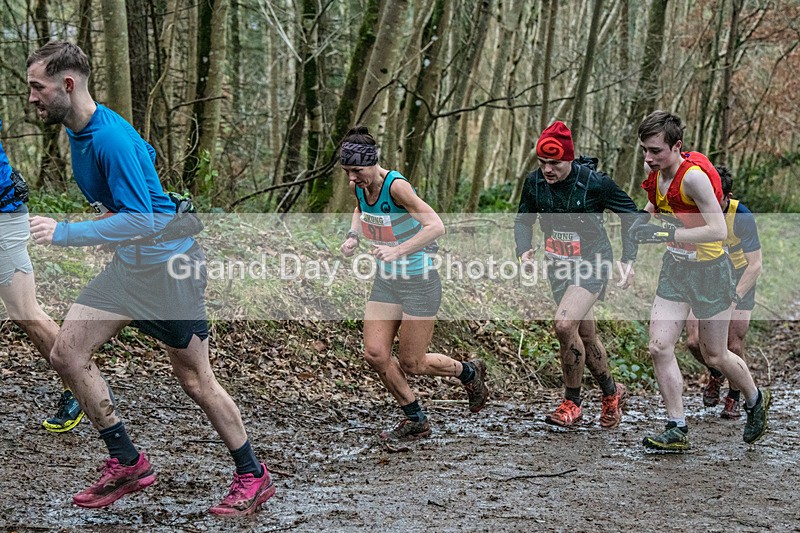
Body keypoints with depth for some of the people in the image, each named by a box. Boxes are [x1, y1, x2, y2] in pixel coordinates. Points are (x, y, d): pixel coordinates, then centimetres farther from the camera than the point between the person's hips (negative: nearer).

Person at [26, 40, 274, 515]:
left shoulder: (111, 139, -24)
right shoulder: (79, 131, 5)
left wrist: (66, 234, -28)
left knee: (196, 380, 0)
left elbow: (143, 222, -28)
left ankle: (253, 477, 18)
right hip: (129, 265, 9)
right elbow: (147, 156, 23)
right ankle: (128, 463, 9)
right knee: (67, 353, -1)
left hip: (169, 266, -9)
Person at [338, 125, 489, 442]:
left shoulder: (396, 186, -25)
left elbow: (436, 227, -32)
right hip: (386, 281, 7)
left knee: (411, 364, 1)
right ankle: (415, 421, 16)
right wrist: (353, 236, 4)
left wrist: (398, 251, -40)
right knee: (374, 354, -2)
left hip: (419, 282, -7)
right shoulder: (359, 185, -2)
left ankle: (469, 372, 31)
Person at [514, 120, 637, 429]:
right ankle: (612, 393, 36)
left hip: (592, 266, -5)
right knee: (586, 336, 14)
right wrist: (524, 251, -9)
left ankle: (572, 403, -10)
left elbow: (629, 213, -3)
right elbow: (523, 220, 10)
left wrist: (628, 260, -7)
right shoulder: (534, 183, -6)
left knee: (564, 324, -24)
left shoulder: (594, 183, -18)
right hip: (558, 267, 6)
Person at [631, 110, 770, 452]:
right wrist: (644, 217, -1)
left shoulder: (694, 176, -26)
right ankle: (677, 430, 3)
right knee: (659, 347, -6)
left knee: (714, 357, 7)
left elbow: (719, 230, -31)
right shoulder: (658, 174, -2)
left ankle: (756, 399, 37)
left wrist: (667, 234, -34)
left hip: (709, 272, -7)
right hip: (674, 268, 7)